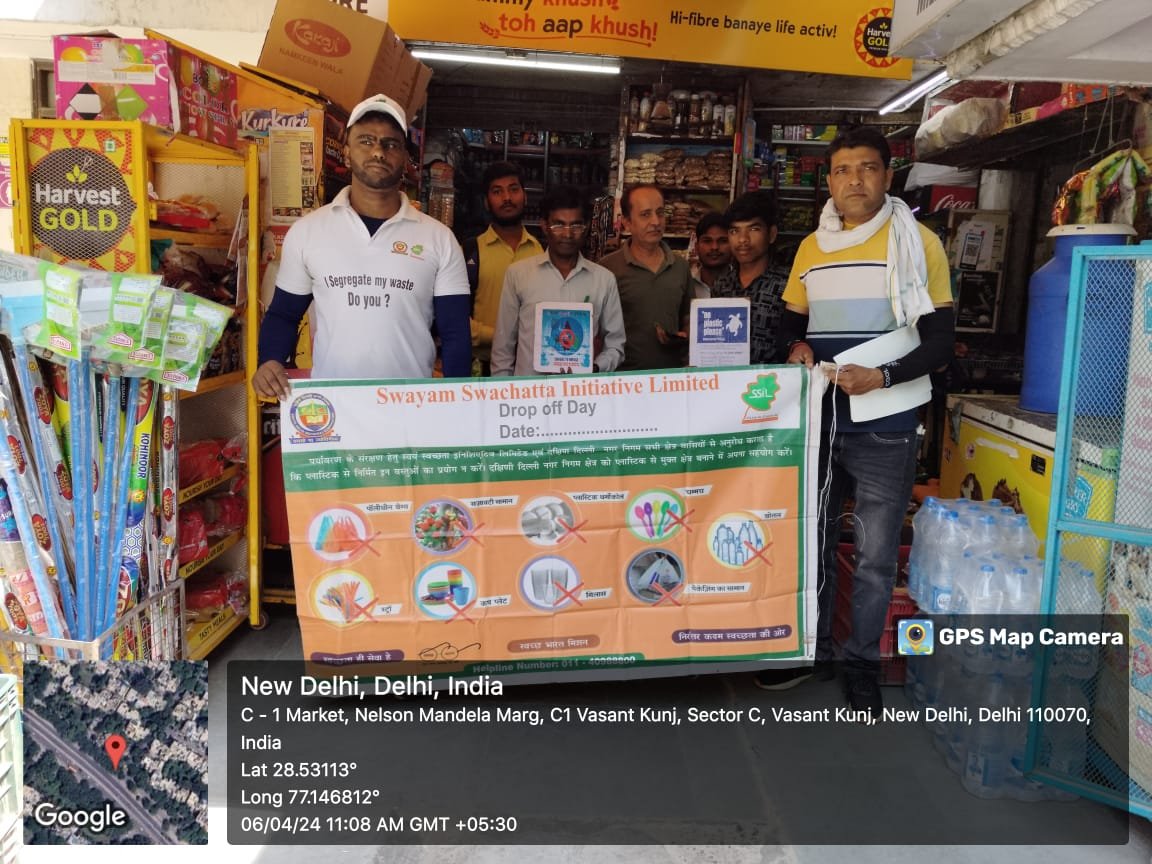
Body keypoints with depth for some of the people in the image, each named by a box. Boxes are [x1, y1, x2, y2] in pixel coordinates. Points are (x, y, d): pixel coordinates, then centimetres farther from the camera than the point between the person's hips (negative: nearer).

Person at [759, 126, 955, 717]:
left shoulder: (917, 243, -4)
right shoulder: (810, 248, 9)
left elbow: (940, 338, -7)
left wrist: (882, 377, -22)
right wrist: (796, 347, -3)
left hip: (883, 429, -4)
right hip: (816, 421, 5)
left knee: (875, 556, 5)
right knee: (811, 542, 16)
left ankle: (862, 664, 24)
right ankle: (813, 650, 34)